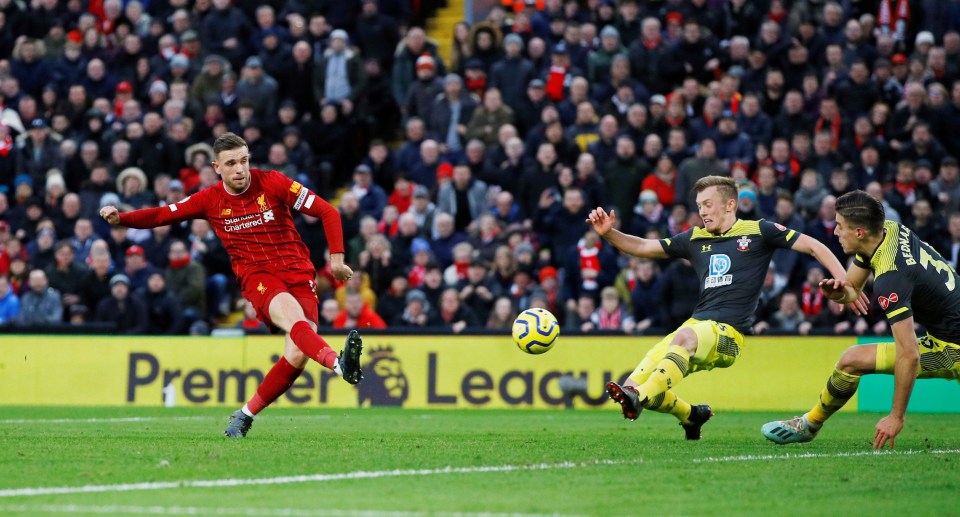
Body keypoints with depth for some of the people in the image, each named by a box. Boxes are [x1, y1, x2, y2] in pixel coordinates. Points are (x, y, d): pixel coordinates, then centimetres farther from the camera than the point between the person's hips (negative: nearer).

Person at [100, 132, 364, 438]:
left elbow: (327, 212, 2)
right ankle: (338, 364, -62)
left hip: (298, 272, 1)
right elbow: (161, 215, 11)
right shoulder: (210, 200, 4)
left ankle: (245, 415, 2)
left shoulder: (272, 183, -1)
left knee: (297, 354, -16)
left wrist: (336, 257, -4)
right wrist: (120, 218, -6)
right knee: (293, 318, -34)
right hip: (256, 275, -1)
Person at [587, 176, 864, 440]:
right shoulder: (695, 238, 20)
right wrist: (608, 233, 6)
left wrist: (846, 285, -7)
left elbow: (814, 247, 5)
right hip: (696, 324, 6)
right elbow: (642, 247, 24)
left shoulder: (758, 232, 6)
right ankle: (692, 416, 15)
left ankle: (638, 397, -57)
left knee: (685, 337, -40)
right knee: (634, 383, -12)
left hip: (727, 333, -6)